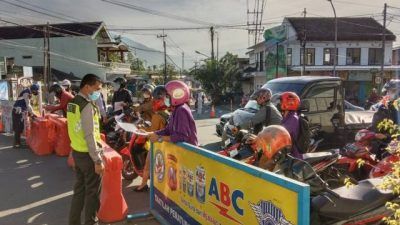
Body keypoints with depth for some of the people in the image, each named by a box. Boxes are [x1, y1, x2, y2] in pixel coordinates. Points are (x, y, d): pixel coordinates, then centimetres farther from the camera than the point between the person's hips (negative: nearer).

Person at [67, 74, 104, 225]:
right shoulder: (87, 106, -20)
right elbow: (89, 136, -23)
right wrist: (98, 160, -20)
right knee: (92, 191, 5)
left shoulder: (73, 102, 9)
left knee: (79, 188, 19)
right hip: (88, 154, -9)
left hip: (77, 151, 9)